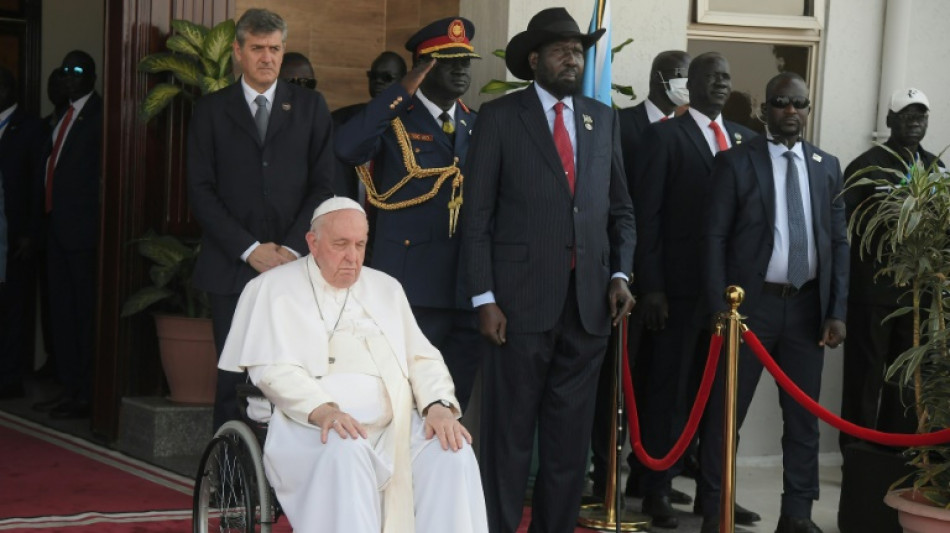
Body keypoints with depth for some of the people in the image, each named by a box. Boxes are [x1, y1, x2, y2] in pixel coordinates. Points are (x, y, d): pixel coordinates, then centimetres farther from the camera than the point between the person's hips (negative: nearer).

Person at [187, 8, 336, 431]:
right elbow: (201, 190, 3)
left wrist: (293, 248, -7)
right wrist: (249, 249, -8)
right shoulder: (211, 111, 9)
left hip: (295, 265, 0)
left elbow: (324, 184, 6)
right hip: (232, 267, 0)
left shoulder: (310, 106, 11)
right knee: (233, 379, -1)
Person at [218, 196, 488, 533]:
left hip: (394, 427, 4)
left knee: (453, 452, -25)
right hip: (312, 426, -4)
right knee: (345, 452, -38)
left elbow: (422, 358, 17)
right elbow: (272, 369, -4)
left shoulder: (386, 289, 24)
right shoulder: (274, 288, 9)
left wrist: (438, 405, -6)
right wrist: (321, 410, -23)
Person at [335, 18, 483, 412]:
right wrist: (403, 91, -22)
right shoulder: (392, 120, -2)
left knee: (454, 401, 11)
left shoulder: (476, 126, 15)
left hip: (467, 288, 5)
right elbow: (347, 148, -23)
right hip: (412, 287, -5)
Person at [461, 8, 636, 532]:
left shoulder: (603, 119, 13)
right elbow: (477, 216, -2)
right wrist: (485, 299, -8)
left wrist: (620, 274, 3)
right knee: (508, 433, 1)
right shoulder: (499, 116, 0)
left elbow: (620, 208, 17)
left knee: (571, 435, 8)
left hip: (589, 301, 4)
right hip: (523, 298, -4)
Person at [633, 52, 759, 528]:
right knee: (669, 389, 2)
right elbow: (647, 215, -5)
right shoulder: (665, 136, -1)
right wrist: (650, 287, -11)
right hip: (680, 285, -4)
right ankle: (657, 491, 10)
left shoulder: (746, 139, 13)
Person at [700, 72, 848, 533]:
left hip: (808, 306, 3)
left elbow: (838, 242, 8)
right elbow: (715, 238, -4)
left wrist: (836, 311, 0)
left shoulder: (827, 166, 8)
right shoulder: (735, 162, -2)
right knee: (726, 410, 1)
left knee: (803, 414, 8)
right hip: (751, 303, -3)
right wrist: (720, 310, -11)